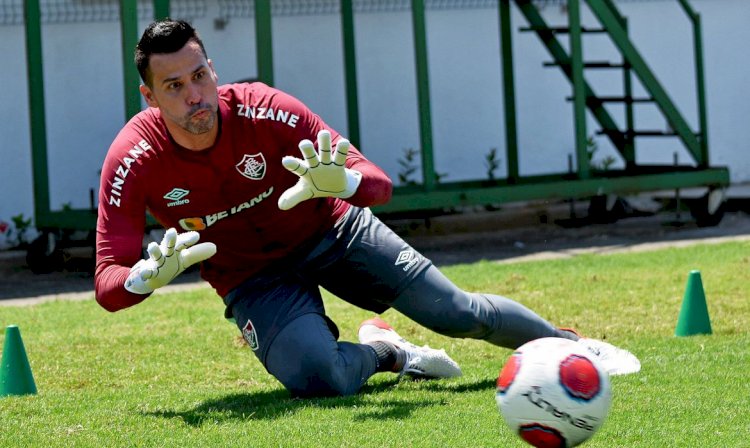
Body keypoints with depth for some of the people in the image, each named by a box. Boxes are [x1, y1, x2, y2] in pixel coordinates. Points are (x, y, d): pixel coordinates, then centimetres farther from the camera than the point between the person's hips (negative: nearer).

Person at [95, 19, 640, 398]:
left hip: (331, 230, 1)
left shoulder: (265, 110, -25)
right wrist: (148, 277, -48)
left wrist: (340, 182, -47)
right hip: (253, 280, 0)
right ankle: (384, 353, 6)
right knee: (316, 377, -30)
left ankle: (572, 345, 27)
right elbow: (108, 285, -24)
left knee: (458, 313, -3)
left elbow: (379, 183, -22)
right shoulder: (132, 161, -24)